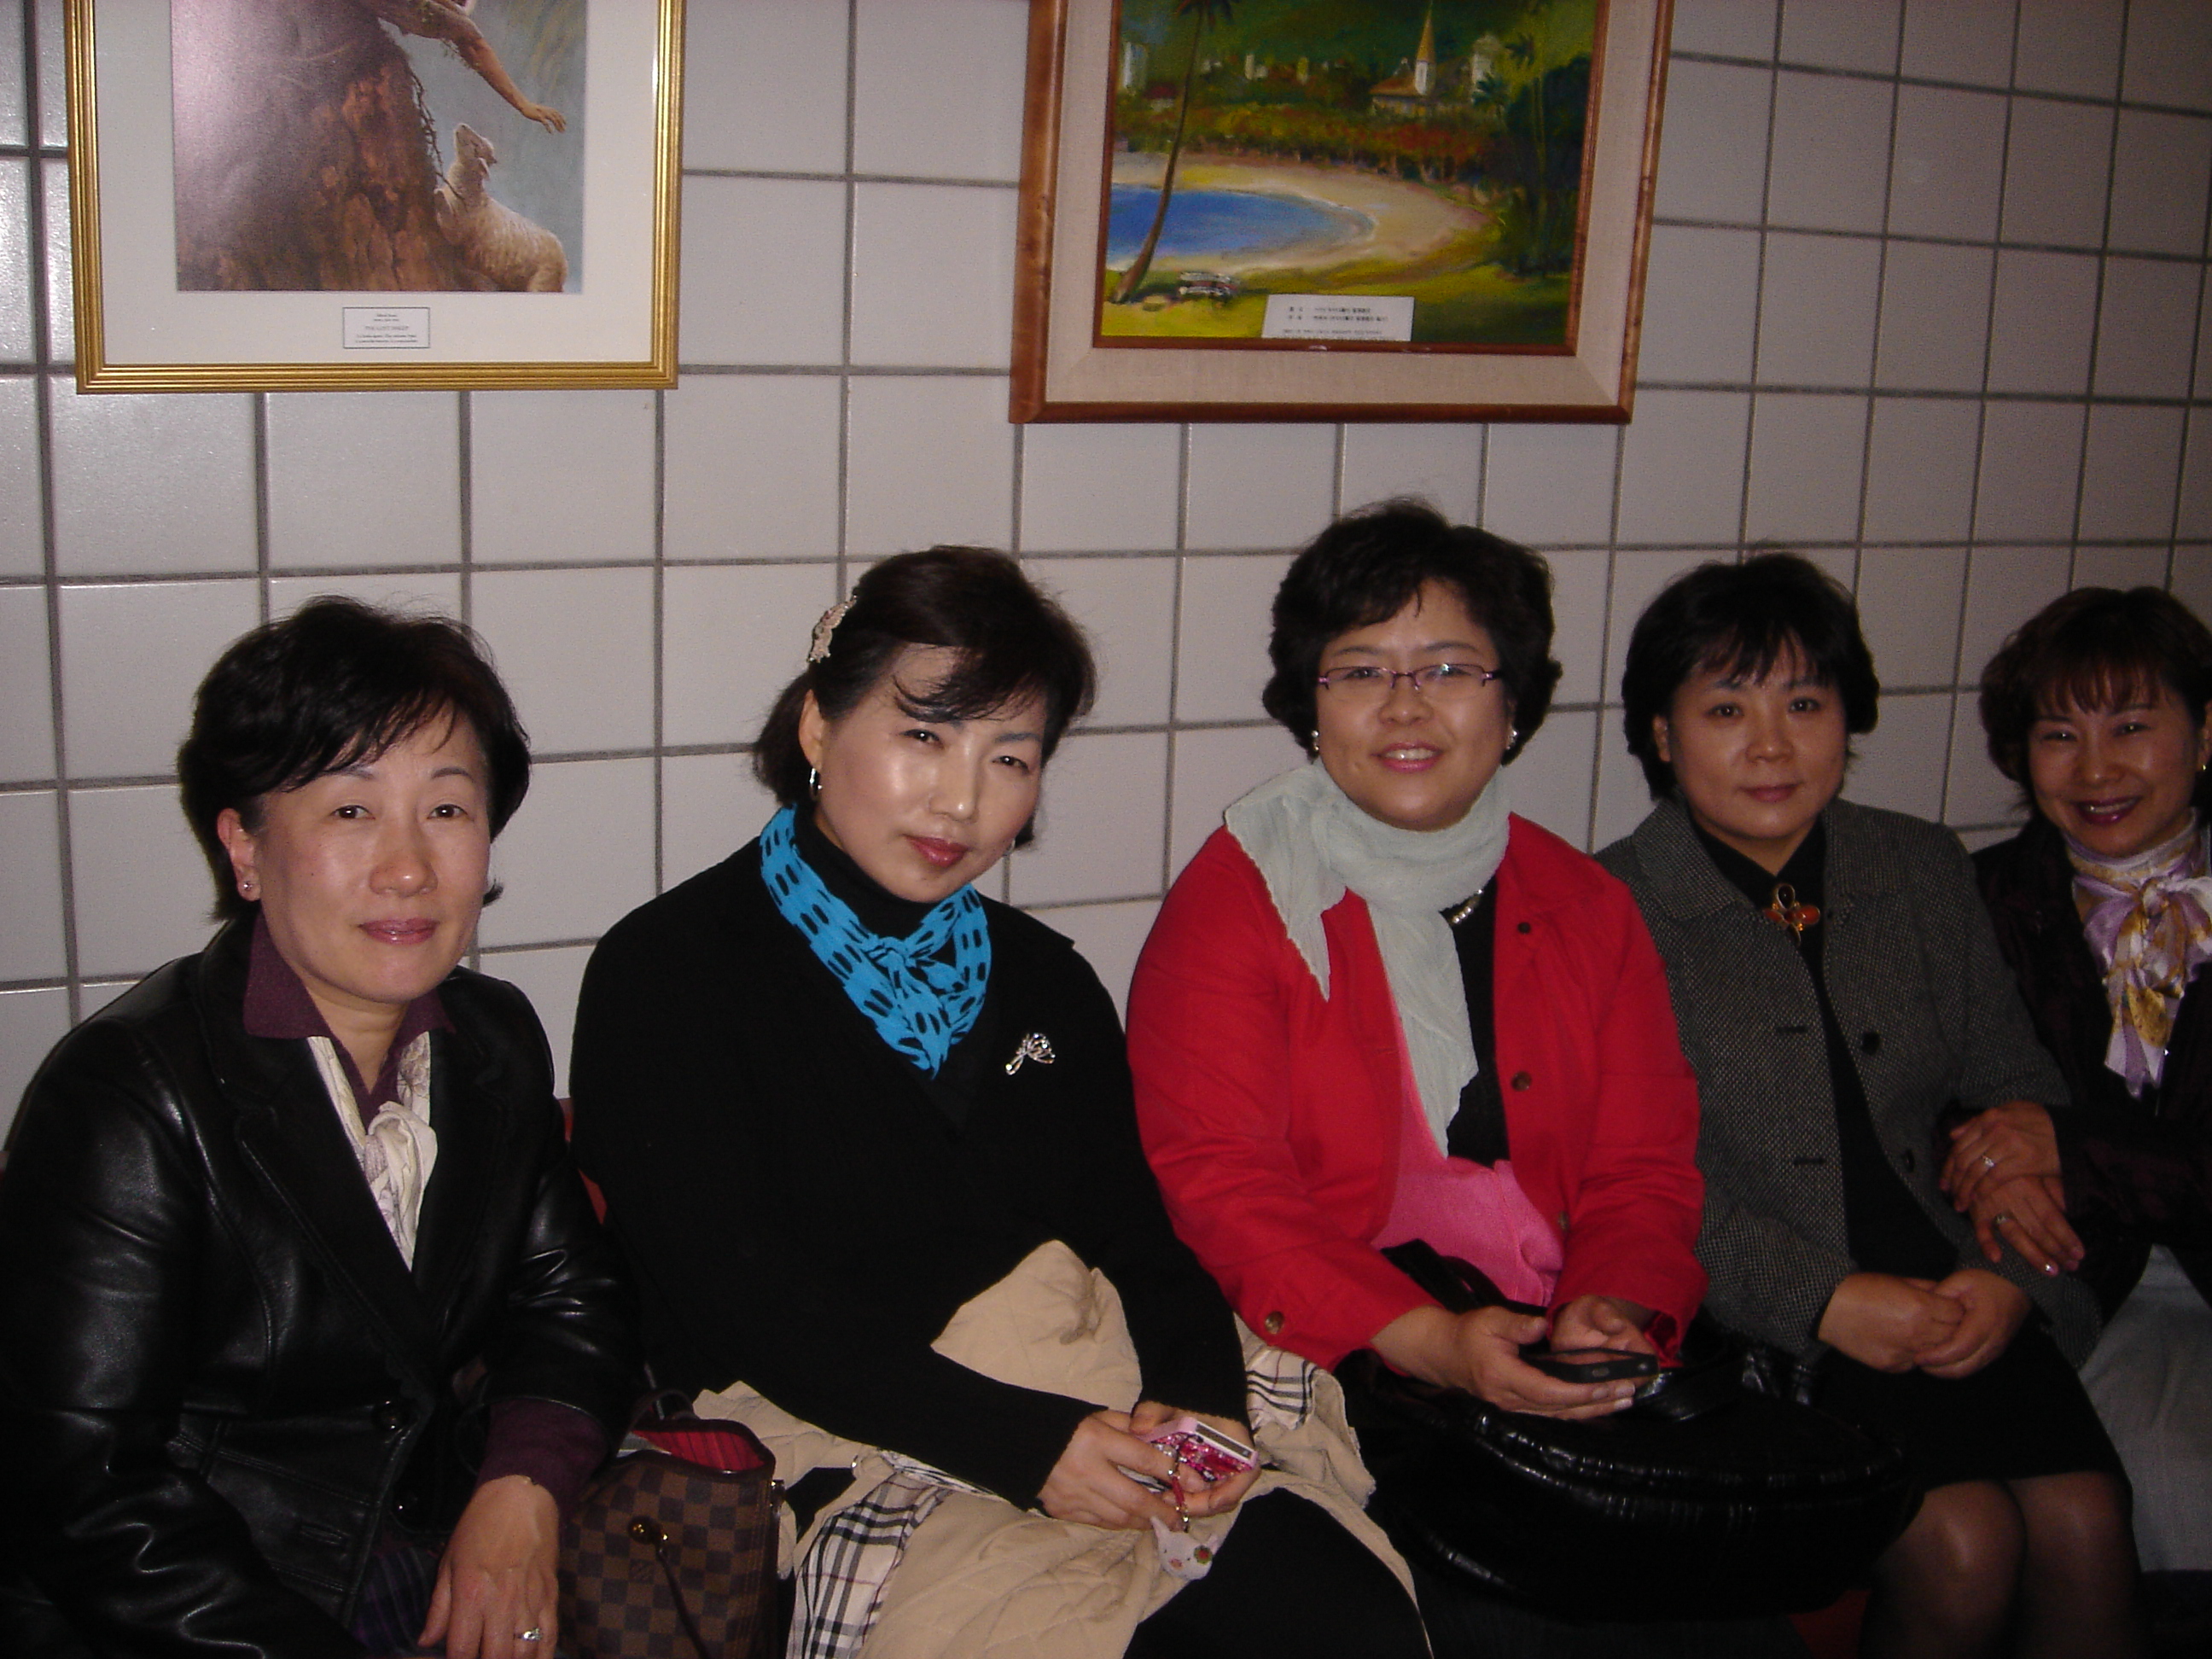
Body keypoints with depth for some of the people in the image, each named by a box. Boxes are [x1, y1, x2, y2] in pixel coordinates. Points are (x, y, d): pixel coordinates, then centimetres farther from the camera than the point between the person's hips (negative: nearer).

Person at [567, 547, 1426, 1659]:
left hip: (1110, 1414, 6)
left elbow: (1139, 1235, 15)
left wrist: (1200, 1397, -8)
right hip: (858, 1452, -5)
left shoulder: (1044, 980, 19)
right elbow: (741, 1302, -10)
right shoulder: (668, 973, -1)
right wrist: (1024, 1445, -17)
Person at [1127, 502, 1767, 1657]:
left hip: (1565, 1373, 4)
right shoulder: (1234, 903, 0)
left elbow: (1642, 1172, 11)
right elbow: (1222, 1191, -9)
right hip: (1326, 1374, -4)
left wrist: (1617, 1308, -12)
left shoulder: (1586, 911, 14)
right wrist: (1429, 1342, -22)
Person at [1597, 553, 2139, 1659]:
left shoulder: (1924, 873, 14)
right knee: (1963, 1541, -22)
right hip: (1755, 1322, -4)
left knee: (2083, 1522, -18)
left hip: (1952, 1301, 4)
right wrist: (1823, 1299, -17)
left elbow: (2019, 1091, 14)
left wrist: (2016, 1275, -3)